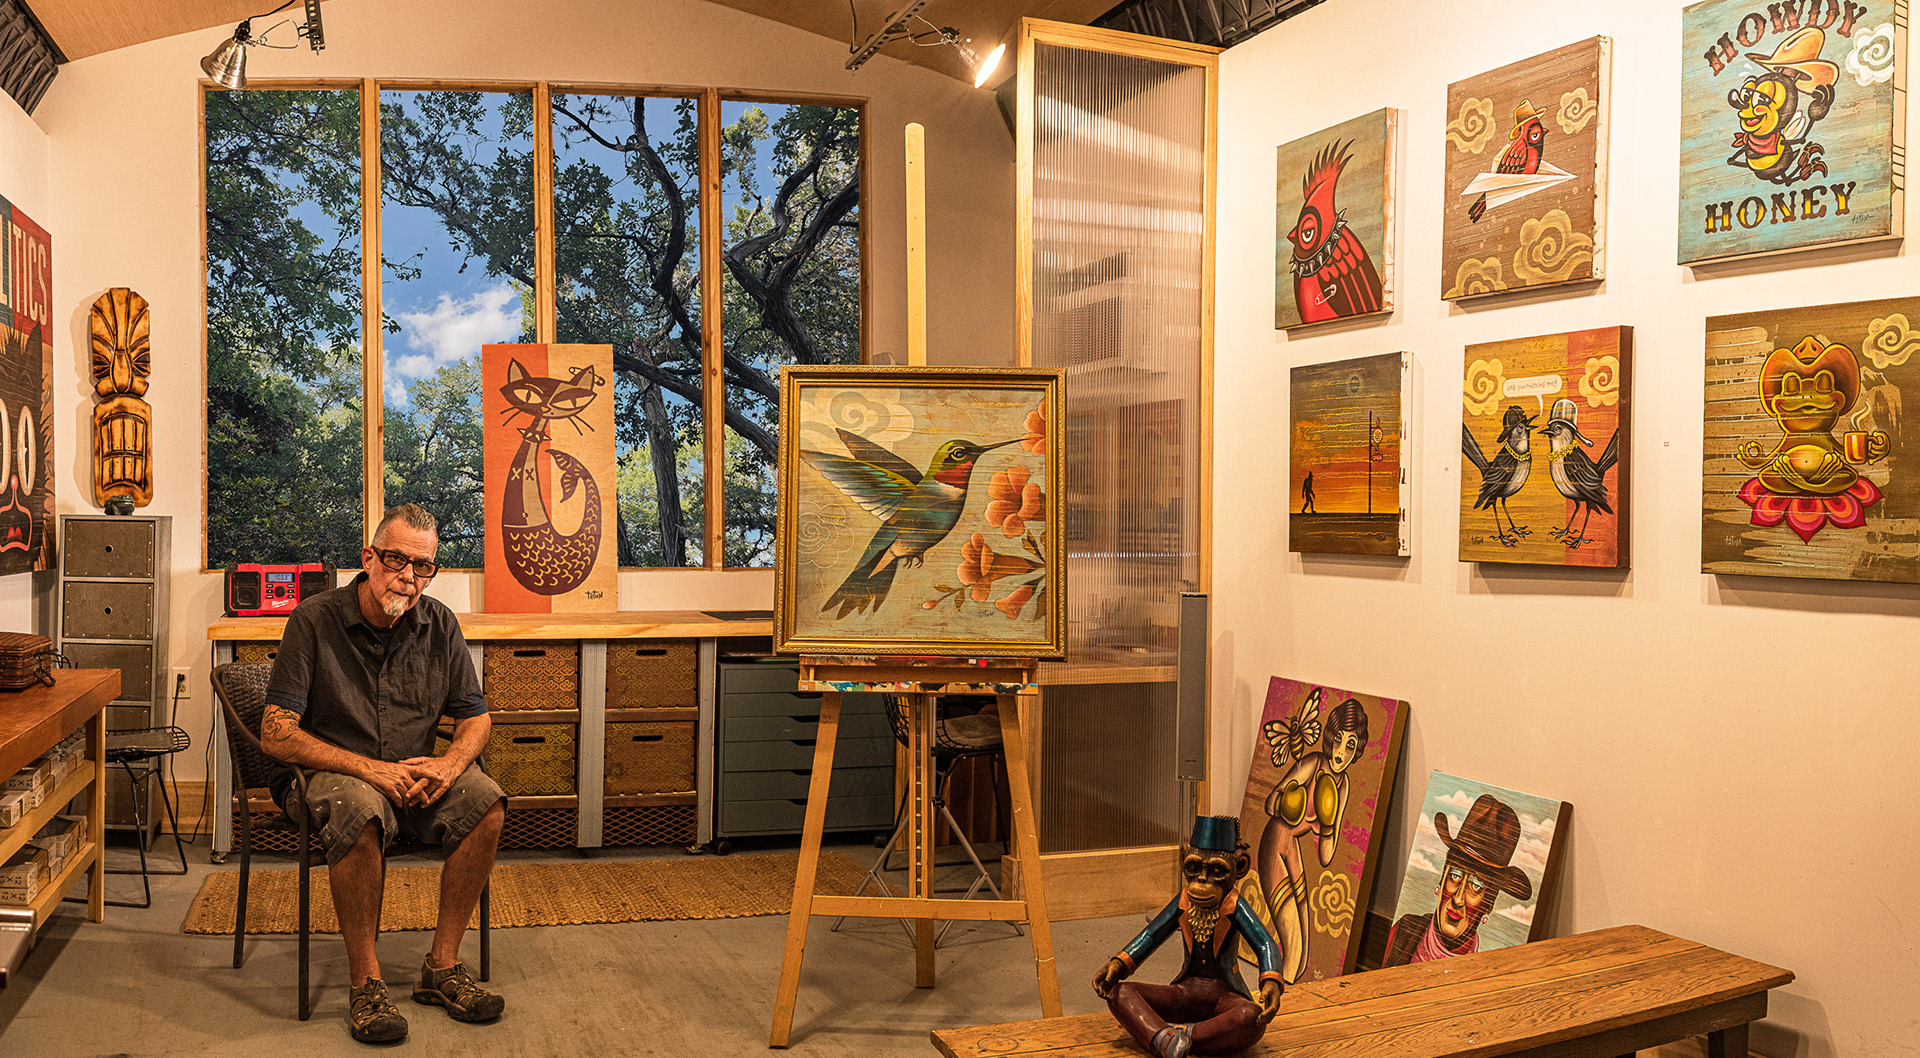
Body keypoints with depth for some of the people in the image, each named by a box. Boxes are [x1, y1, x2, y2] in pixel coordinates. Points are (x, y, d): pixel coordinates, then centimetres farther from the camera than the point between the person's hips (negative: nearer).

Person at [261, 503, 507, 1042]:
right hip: (331, 771, -4)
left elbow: (476, 717, 8)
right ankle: (365, 981, -23)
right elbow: (277, 734, -15)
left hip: (414, 773, 4)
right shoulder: (315, 621, -11)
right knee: (359, 812, -38)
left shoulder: (440, 625, 1)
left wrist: (450, 764, -16)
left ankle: (443, 965, -12)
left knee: (486, 803, -24)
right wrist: (369, 768, -25)